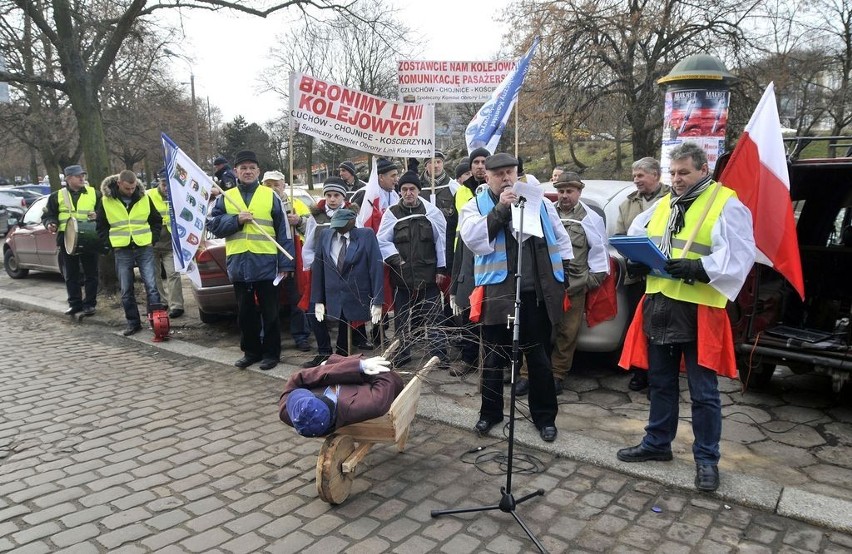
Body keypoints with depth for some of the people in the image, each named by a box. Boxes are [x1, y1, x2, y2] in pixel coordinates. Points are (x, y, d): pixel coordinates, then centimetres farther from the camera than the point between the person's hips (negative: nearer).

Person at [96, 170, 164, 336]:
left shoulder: (144, 198, 2)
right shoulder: (106, 201, -1)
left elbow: (157, 221, 13)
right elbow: (101, 227, 9)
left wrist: (151, 238, 3)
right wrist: (111, 243, 0)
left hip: (144, 249, 0)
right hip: (122, 252, 0)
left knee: (151, 286, -5)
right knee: (126, 291, 5)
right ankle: (133, 322, 16)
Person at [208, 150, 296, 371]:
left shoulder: (270, 195, 3)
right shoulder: (225, 197, 11)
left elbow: (283, 231, -1)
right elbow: (213, 224, 5)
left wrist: (285, 263, -7)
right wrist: (236, 220, -12)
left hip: (266, 263, -3)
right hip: (238, 264, 3)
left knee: (269, 311, 5)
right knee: (245, 312, 12)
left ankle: (271, 352, 17)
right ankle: (250, 351, 26)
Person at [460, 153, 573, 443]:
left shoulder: (540, 202, 12)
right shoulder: (476, 206, 4)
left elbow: (561, 239, 16)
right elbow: (473, 239, -15)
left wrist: (563, 276, 9)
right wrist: (500, 209, -19)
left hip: (537, 293, 2)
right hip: (497, 292, -1)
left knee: (539, 357, 11)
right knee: (493, 357, 9)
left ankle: (544, 416, 24)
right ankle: (490, 413, 26)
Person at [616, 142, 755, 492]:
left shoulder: (726, 204, -5)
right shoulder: (663, 204, 14)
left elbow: (739, 256, -13)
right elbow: (637, 238, 20)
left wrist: (698, 268, -26)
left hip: (700, 310, -6)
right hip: (659, 305, 6)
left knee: (703, 391, 4)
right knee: (660, 382, 17)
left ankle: (706, 459, 20)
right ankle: (657, 443, 33)